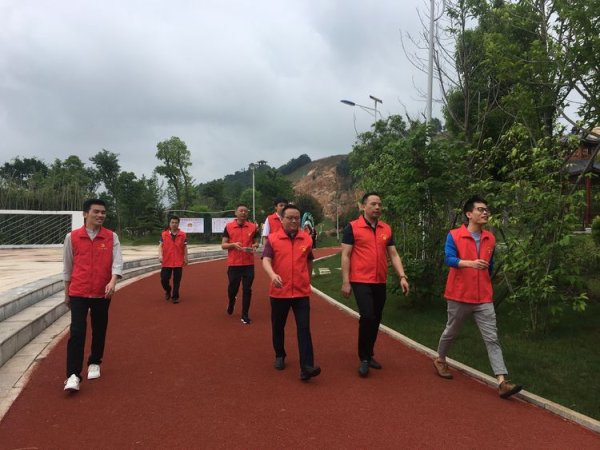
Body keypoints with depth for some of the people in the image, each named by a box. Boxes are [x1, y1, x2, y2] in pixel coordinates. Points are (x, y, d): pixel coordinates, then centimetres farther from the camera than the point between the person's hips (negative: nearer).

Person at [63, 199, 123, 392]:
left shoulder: (111, 237, -1)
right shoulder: (72, 237, -1)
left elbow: (117, 261, -9)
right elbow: (67, 266, 7)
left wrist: (113, 282, -27)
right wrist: (66, 293, 11)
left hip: (102, 293, 1)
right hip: (78, 292, -1)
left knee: (99, 330, 12)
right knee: (77, 332, -8)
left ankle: (94, 363, 32)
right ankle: (73, 375, -5)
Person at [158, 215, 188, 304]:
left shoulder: (183, 235, 2)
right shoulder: (164, 234, 2)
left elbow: (185, 247, 6)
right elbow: (160, 246, 0)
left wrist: (186, 258, 1)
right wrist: (160, 255, -14)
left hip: (178, 262, 0)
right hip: (166, 262, 0)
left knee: (177, 280, 3)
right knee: (164, 279, 1)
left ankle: (175, 296, 17)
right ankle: (168, 291, 31)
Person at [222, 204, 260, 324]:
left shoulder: (253, 226, 3)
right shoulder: (228, 226, -1)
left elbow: (256, 242, 12)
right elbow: (223, 245, 0)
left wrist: (254, 246, -11)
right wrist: (233, 244, -18)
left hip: (249, 263, 1)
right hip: (233, 263, 0)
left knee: (247, 289, 1)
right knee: (232, 287, 11)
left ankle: (245, 315, 12)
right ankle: (231, 302, 44)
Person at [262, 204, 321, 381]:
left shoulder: (307, 239, 3)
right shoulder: (272, 238, -4)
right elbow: (266, 260, -15)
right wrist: (272, 275, -34)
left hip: (301, 292, 1)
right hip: (279, 292, 0)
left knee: (304, 328, -6)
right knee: (278, 327, 15)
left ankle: (306, 367, -7)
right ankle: (279, 356, 36)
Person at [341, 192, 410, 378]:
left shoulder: (386, 229, 9)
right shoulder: (352, 227, -5)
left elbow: (393, 255, 10)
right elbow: (345, 256, -6)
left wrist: (402, 276, -1)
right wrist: (345, 282, -11)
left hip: (380, 282, 5)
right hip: (361, 281, -5)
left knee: (376, 319, 11)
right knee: (368, 317, -14)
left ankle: (369, 355, 29)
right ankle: (364, 359, 4)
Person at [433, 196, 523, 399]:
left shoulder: (490, 239, 7)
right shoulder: (454, 235, -8)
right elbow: (449, 259, -22)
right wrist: (471, 263, -37)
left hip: (484, 298, 3)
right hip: (459, 296, -3)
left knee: (492, 339, -4)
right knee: (451, 332, 15)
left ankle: (502, 383, -6)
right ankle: (440, 360, 40)